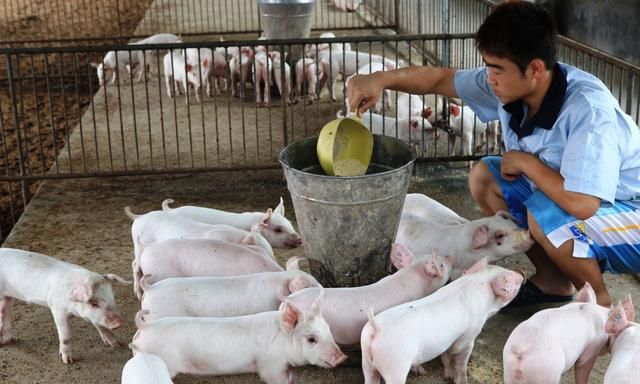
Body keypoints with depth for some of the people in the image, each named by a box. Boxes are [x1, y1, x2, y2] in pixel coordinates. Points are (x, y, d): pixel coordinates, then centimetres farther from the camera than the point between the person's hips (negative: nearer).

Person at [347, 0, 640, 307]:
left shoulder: (587, 108, -34)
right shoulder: (510, 83, -12)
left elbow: (581, 204, -41)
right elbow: (442, 78, 0)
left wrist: (526, 162, -25)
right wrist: (381, 79, -16)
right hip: (574, 198, 8)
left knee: (546, 215, -34)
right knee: (484, 177, 0)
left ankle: (599, 301, -5)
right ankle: (553, 281, 8)